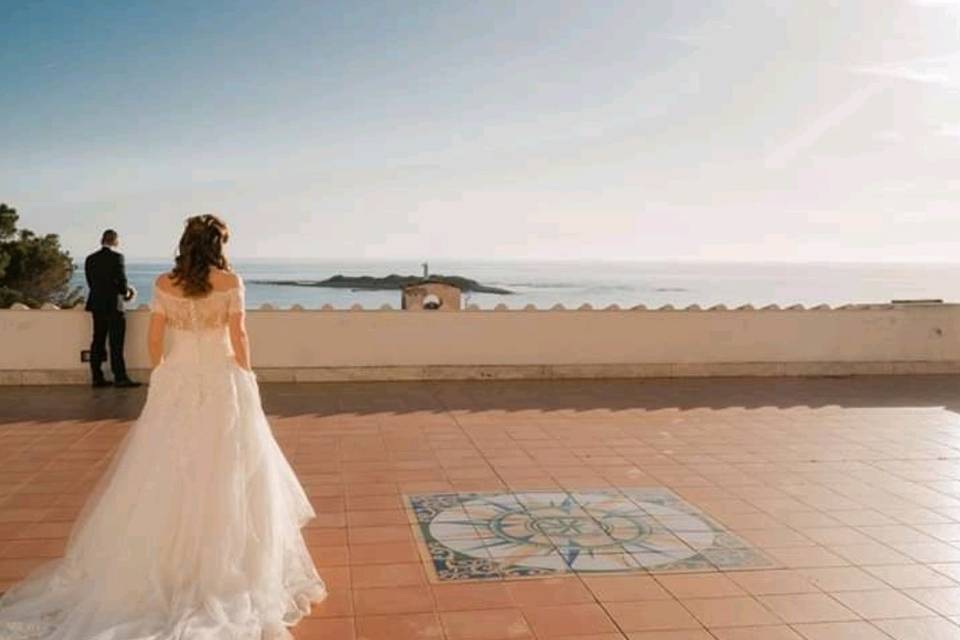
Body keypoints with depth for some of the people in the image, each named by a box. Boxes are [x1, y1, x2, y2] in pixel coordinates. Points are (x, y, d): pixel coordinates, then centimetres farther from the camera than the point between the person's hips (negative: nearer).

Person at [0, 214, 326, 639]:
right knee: (223, 477, 5)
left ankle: (165, 562, 20)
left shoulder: (164, 284, 0)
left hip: (175, 384, 3)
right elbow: (238, 337, -8)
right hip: (221, 382, -2)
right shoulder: (230, 282, -8)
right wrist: (246, 378, 4)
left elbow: (154, 342, 4)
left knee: (169, 474, 12)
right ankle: (222, 569, 12)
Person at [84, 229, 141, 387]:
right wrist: (126, 292, 6)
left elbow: (91, 283, 9)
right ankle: (120, 378, -1)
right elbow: (122, 281, -15)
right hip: (113, 305, -6)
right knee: (116, 344, -2)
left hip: (96, 305, 6)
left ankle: (97, 377, 13)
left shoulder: (90, 259, 7)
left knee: (98, 341, 10)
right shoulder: (117, 257, -11)